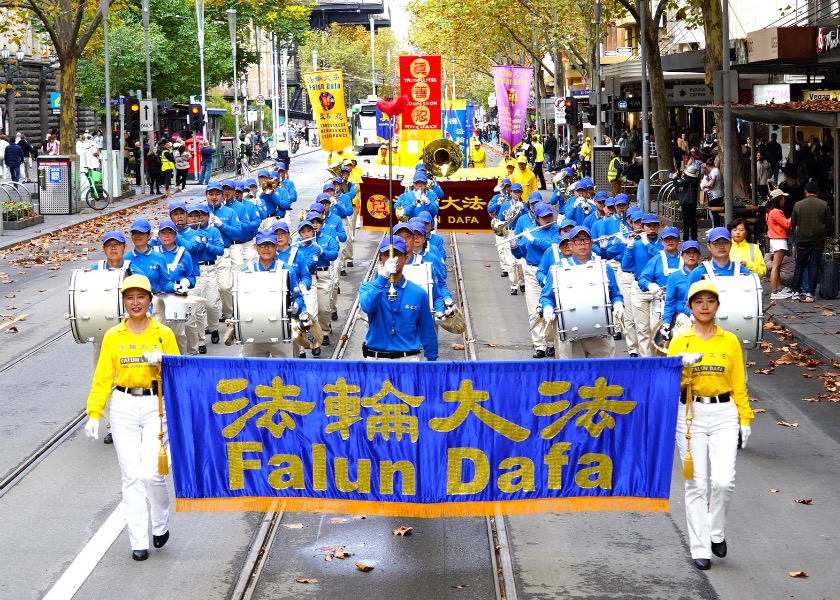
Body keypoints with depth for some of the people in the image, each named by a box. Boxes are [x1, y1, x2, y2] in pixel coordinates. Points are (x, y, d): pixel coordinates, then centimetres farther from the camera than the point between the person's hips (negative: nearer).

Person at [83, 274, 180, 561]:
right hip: (123, 406, 1)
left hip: (156, 406, -1)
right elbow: (103, 377, 3)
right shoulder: (113, 336, 5)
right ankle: (138, 542, 8)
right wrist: (94, 413, -5)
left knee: (151, 472, -10)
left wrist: (162, 362, -15)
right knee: (131, 475, 1)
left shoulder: (164, 334, 3)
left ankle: (161, 524, 18)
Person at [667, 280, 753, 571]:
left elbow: (739, 385, 9)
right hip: (690, 414, 0)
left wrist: (745, 419, 4)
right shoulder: (679, 341, 4)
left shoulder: (730, 341, 7)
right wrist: (682, 365, -18)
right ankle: (700, 549, 8)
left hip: (724, 414, 0)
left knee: (723, 481, -13)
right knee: (696, 485, 0)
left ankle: (717, 532, 13)